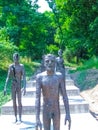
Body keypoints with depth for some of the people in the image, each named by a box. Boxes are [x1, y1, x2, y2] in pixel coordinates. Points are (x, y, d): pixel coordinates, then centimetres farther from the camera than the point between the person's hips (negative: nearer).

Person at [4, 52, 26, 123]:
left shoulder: (21, 66, -7)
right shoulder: (11, 66, 4)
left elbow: (24, 77, -11)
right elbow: (8, 77, 6)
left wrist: (24, 88, -19)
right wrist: (5, 87, 1)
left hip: (19, 86, -4)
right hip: (13, 85, 4)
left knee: (19, 102, -1)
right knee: (14, 102, 8)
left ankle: (20, 119, 5)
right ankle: (16, 118, 18)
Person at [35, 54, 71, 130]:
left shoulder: (59, 76, -9)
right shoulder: (40, 77, -12)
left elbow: (64, 96, -6)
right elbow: (37, 98, -16)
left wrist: (68, 114, -11)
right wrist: (37, 118, -22)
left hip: (56, 111, 1)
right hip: (46, 111, 0)